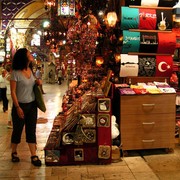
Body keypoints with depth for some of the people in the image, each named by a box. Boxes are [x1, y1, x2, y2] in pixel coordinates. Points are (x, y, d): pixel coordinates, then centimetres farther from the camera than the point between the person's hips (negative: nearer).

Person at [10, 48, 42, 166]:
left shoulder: (30, 70, 5)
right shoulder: (16, 73, -14)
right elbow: (13, 91, -14)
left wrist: (37, 82, -2)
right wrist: (18, 107, -17)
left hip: (32, 104, 5)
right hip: (21, 105, -5)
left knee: (31, 130, 6)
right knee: (17, 130, 10)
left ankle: (34, 156, 10)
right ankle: (14, 153, 30)